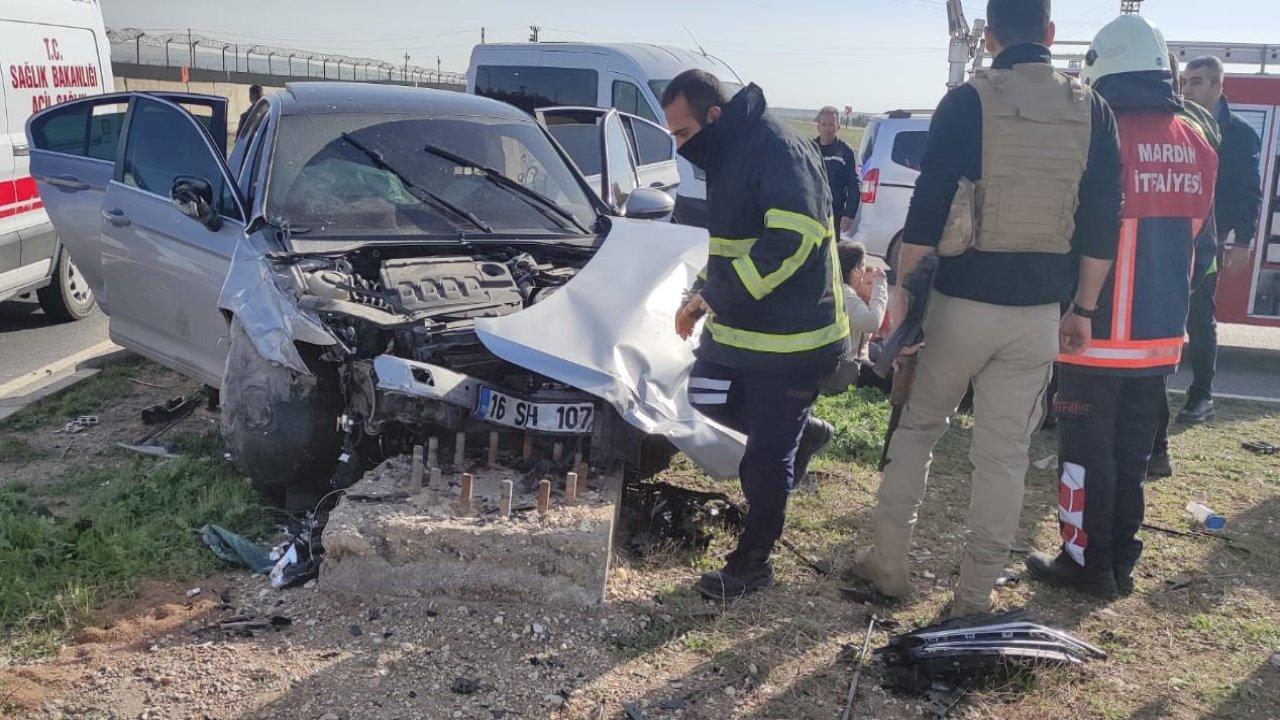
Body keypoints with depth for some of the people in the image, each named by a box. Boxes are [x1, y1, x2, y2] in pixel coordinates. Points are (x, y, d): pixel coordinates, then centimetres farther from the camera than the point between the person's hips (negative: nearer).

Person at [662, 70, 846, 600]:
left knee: (766, 457, 0)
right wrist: (704, 295, 13)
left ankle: (752, 563, 18)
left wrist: (717, 292, -29)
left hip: (789, 336, -10)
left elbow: (793, 237, -33)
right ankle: (801, 433, 35)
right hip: (736, 326, 10)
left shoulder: (777, 149, -21)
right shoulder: (728, 154, 11)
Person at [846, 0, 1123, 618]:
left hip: (962, 303, -2)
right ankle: (975, 594, 15)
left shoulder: (966, 103, -6)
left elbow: (927, 205, -10)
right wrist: (1082, 309, 13)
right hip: (1039, 313, 3)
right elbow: (1103, 223, 6)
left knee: (916, 427, 15)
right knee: (1005, 453, 9)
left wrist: (902, 288, -1)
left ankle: (888, 561, 20)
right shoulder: (1091, 110, 4)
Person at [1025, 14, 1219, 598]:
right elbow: (1202, 236, 12)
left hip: (1099, 334, -6)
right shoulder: (1196, 141, 4)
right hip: (1162, 334, 6)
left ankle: (1086, 562, 14)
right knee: (1131, 453, 16)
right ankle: (1120, 562, 25)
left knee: (1086, 453, 6)